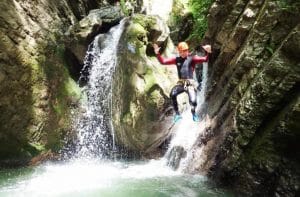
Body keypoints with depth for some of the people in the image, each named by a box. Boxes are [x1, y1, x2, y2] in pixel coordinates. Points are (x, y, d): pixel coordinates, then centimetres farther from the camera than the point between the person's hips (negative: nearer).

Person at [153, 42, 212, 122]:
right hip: (180, 83, 3)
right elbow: (163, 61, 10)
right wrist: (157, 53, -4)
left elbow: (204, 59, -12)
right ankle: (177, 114, -10)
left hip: (190, 83, -2)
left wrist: (207, 52, -32)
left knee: (193, 101, -18)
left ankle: (194, 113, 19)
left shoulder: (192, 58, 1)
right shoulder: (176, 59, 11)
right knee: (172, 94, -27)